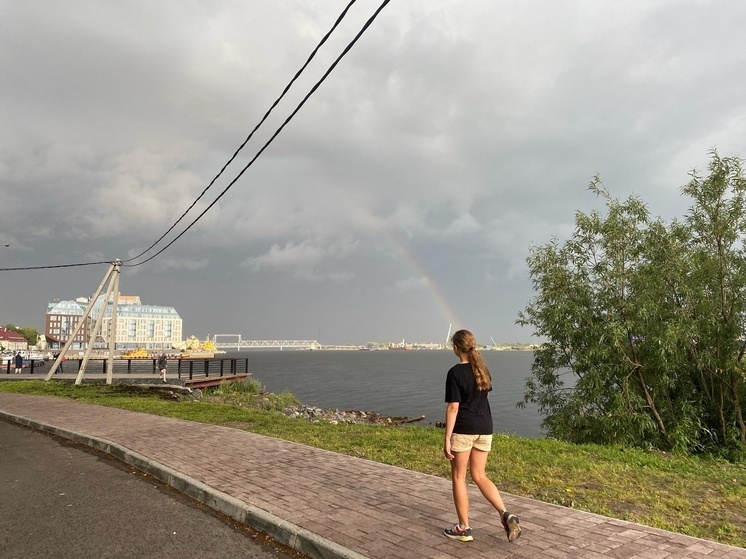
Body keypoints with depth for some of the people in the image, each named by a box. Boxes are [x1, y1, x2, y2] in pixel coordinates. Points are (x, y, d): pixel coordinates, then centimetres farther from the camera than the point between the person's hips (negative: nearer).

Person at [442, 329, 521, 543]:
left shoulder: (455, 372, -14)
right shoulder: (483, 369, 6)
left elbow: (453, 407, -17)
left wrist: (447, 439, -14)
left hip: (463, 429, -6)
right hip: (485, 429, 7)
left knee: (458, 478, 9)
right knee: (479, 476, 15)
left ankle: (464, 528, 16)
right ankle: (506, 515, -1)